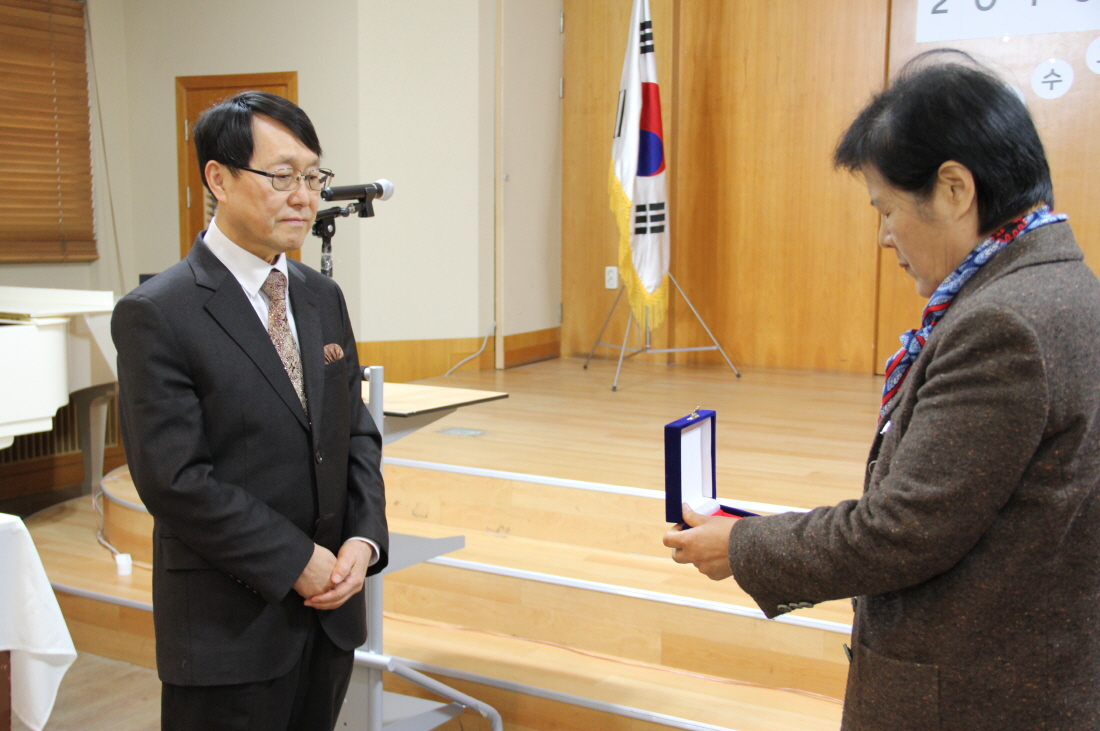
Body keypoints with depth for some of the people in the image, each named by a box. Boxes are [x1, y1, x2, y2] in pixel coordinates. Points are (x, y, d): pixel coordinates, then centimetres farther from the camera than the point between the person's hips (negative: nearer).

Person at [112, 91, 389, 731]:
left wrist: (363, 541, -6)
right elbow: (174, 478, -17)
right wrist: (297, 563, -15)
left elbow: (357, 434, 10)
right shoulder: (156, 315, -13)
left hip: (331, 609, 6)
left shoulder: (324, 298, 8)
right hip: (229, 630, -6)